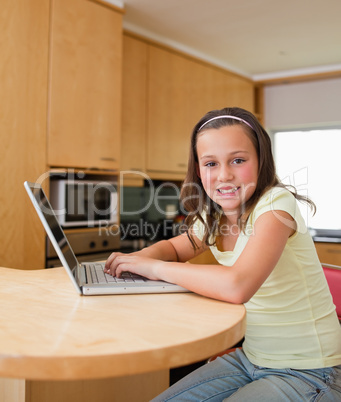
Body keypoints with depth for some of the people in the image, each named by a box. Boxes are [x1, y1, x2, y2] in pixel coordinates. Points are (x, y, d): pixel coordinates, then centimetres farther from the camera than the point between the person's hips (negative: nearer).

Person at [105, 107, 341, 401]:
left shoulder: (276, 203, -22)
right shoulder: (213, 218, 1)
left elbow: (237, 286, -36)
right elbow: (174, 247, 19)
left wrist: (155, 267, -24)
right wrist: (136, 259, -5)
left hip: (309, 374, -7)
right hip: (251, 358, 7)